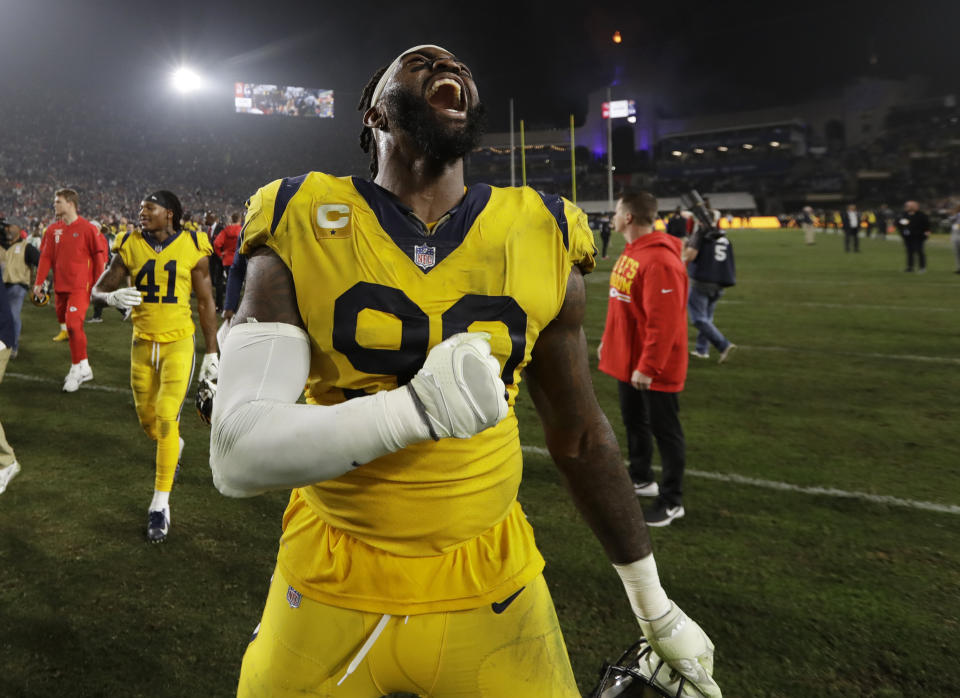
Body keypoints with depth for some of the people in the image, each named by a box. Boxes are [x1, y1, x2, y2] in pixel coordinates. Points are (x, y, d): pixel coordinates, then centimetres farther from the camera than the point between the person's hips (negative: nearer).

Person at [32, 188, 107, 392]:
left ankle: (77, 369, -1)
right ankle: (83, 368, 21)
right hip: (60, 286, 6)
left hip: (80, 285, -6)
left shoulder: (87, 228, -7)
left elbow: (99, 256, -5)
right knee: (65, 324, 10)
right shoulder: (53, 229, 9)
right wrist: (39, 282, 4)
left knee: (74, 324, -15)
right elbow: (46, 256, 10)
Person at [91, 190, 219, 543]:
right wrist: (112, 296, -21)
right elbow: (98, 289, 5)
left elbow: (205, 303, 1)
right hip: (142, 342, 4)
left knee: (166, 418, -12)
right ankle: (175, 446, 50)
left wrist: (212, 352, 0)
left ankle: (161, 505, -2)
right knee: (147, 419, 13)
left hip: (178, 342, -3)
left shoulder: (192, 247, -6)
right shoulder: (131, 246, -1)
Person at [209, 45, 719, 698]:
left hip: (494, 588, 2)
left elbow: (579, 434, 6)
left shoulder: (544, 240, -4)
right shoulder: (299, 228, -10)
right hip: (332, 591, -1)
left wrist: (653, 601, 14)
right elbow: (237, 454, -18)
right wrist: (416, 409, -34)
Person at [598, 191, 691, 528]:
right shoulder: (631, 253, 8)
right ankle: (641, 478, 39)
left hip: (651, 369, -10)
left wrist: (648, 367, -25)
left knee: (664, 431, 3)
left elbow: (663, 322, -27)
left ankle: (672, 501, 16)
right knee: (634, 421, 21)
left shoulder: (660, 261, -25)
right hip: (628, 360, 10)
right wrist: (608, 341, 20)